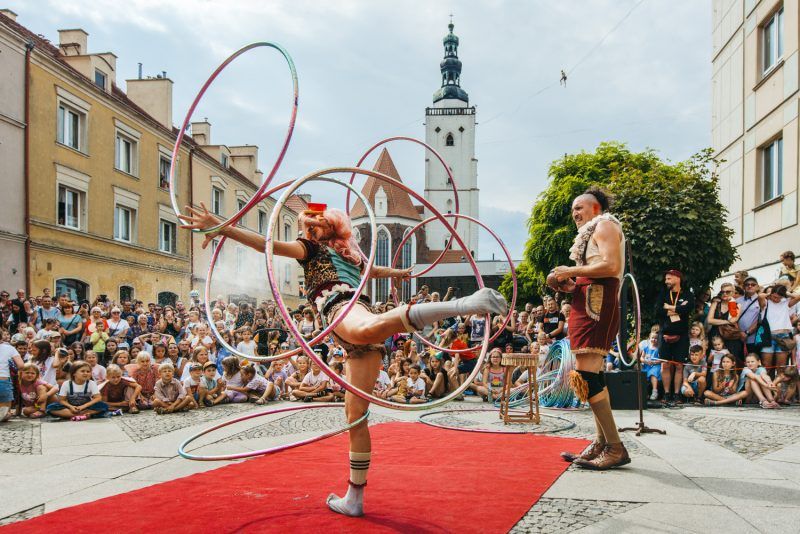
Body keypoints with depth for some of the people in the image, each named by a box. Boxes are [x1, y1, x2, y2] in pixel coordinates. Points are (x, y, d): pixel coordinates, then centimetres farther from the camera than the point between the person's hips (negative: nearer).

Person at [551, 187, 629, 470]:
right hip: (589, 301, 11)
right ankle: (601, 443, 14)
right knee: (590, 375, 10)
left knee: (586, 374, -16)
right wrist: (571, 286, 10)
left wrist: (571, 271, -11)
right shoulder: (591, 233, 29)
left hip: (597, 302, -11)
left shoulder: (604, 225, 0)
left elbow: (611, 266, -17)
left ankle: (615, 447, -15)